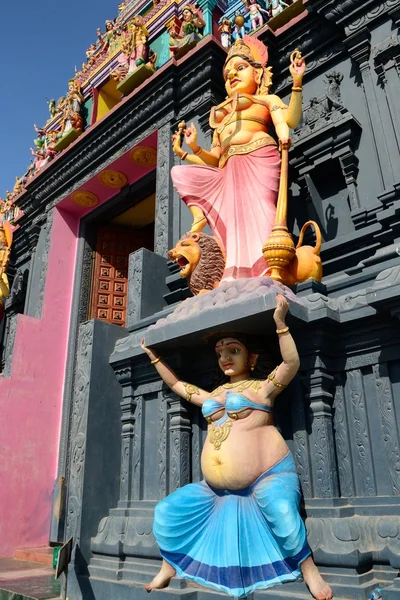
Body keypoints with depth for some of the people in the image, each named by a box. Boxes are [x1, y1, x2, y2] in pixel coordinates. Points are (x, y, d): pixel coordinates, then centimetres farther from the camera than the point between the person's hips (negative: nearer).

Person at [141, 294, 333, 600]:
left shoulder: (262, 388, -2)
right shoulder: (212, 396, 15)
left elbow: (292, 363, -18)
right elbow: (177, 384, 26)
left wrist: (280, 323, -25)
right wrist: (154, 356, 28)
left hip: (268, 476, -6)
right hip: (219, 488, 7)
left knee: (281, 511, -37)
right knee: (167, 511, 3)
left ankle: (308, 568, -14)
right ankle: (168, 567, 22)